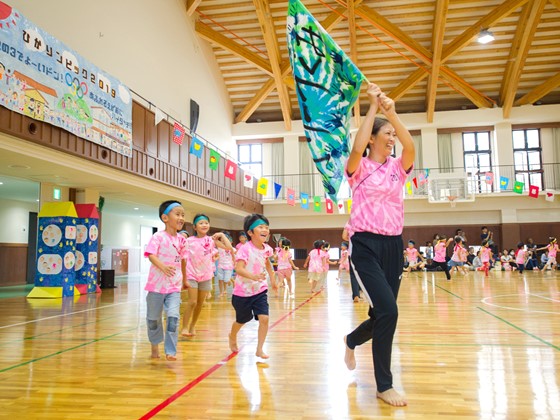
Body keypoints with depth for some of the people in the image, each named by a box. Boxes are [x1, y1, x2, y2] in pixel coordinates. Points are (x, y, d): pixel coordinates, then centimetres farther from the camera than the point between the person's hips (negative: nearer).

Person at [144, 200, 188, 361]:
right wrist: (163, 267, -43)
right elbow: (151, 255, -25)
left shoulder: (182, 240, 4)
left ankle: (170, 351, 0)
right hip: (157, 284, -2)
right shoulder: (158, 237, -12)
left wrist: (185, 280, 24)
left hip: (174, 287, 3)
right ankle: (155, 345, 37)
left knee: (173, 317, -12)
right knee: (153, 318, 13)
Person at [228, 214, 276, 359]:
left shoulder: (266, 249, -3)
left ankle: (259, 349, 7)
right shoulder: (245, 249, -23)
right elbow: (238, 269, -34)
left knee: (264, 318, -11)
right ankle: (232, 337, 49)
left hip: (260, 290, 4)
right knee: (242, 320, 15)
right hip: (243, 292, -4)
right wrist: (253, 276, -49)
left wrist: (272, 279, 19)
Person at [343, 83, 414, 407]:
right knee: (388, 310, -16)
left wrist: (392, 112, -18)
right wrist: (373, 107, -15)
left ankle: (351, 341, 43)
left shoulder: (398, 168, 9)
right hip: (366, 245, -5)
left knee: (383, 314, 10)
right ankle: (384, 385, 3)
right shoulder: (359, 168, -1)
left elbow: (411, 147, -11)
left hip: (394, 245, 5)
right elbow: (356, 148, -23)